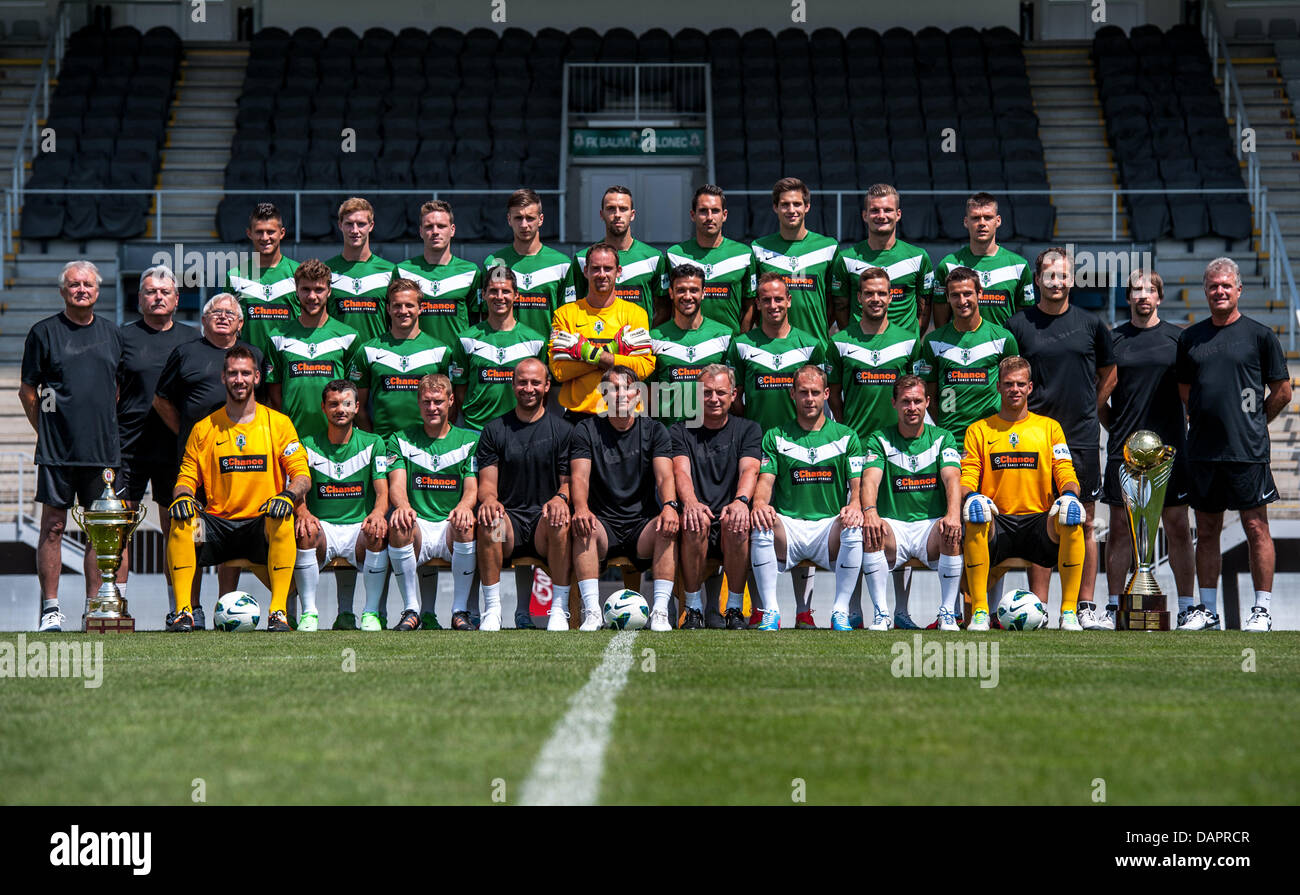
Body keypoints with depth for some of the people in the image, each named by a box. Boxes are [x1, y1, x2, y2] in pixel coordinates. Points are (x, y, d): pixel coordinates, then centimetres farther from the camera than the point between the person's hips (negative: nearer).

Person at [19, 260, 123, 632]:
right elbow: (27, 390, 3)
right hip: (57, 449, -4)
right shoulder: (44, 332, 0)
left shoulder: (112, 333, 11)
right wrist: (47, 431, 1)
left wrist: (106, 429, 13)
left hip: (103, 448, 4)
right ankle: (50, 609, 4)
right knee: (53, 527, -1)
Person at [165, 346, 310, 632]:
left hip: (261, 524, -1)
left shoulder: (278, 423, 7)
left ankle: (279, 612, -33)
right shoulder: (204, 428, 12)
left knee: (283, 519, -35)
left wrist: (288, 496, -20)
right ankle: (183, 612, -28)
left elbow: (302, 474, 3)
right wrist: (182, 495, -13)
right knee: (182, 522, -29)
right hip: (217, 521, 2)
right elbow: (187, 476, 12)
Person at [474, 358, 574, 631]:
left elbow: (569, 482, 6)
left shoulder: (562, 430, 10)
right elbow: (487, 482, 7)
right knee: (489, 521, -33)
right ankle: (492, 610, -28)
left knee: (560, 522, -35)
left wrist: (561, 498, -19)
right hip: (510, 517, 1)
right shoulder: (495, 430, 13)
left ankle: (559, 610, -28)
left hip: (544, 522, -1)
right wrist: (488, 499, -18)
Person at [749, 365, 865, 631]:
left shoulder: (846, 437, 12)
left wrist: (855, 505, -20)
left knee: (854, 528, -33)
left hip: (830, 527, 0)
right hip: (787, 526, 0)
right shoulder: (775, 437, 12)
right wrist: (759, 503, -22)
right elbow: (765, 480, 3)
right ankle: (770, 612, -25)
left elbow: (858, 483, 5)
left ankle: (840, 611, -23)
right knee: (761, 525, -32)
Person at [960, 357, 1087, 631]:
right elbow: (966, 476, 5)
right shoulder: (979, 431, 13)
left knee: (1071, 519, -33)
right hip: (997, 524, 0)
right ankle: (979, 612, -30)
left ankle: (1069, 612, -25)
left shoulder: (1049, 427, 16)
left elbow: (1065, 473, 8)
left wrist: (1069, 495, -16)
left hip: (1039, 520, 0)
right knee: (975, 519, -36)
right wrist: (971, 496, -19)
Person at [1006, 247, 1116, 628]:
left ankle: (1085, 607, 10)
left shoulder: (1090, 324, 7)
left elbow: (1109, 373, 18)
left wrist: (1087, 410, 12)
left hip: (1082, 438, 1)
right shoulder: (1018, 325, 2)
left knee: (1083, 523, 4)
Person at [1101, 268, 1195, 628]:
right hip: (1123, 450, 1)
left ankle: (1187, 607, 6)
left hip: (1170, 449, -1)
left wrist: (1186, 433, 5)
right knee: (1120, 528, 3)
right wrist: (1115, 429, 6)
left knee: (1177, 528, 1)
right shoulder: (1112, 339, 7)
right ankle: (1114, 606, 9)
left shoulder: (1177, 338, 5)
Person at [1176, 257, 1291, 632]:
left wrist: (1252, 424, 8)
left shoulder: (1260, 335, 0)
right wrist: (1205, 421, 14)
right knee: (1207, 531, 9)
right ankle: (1207, 609, 16)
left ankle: (1262, 610, 3)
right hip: (1202, 449, 4)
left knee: (1256, 528, -2)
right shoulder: (1190, 337, 11)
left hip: (1247, 449, -4)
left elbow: (1282, 392, 4)